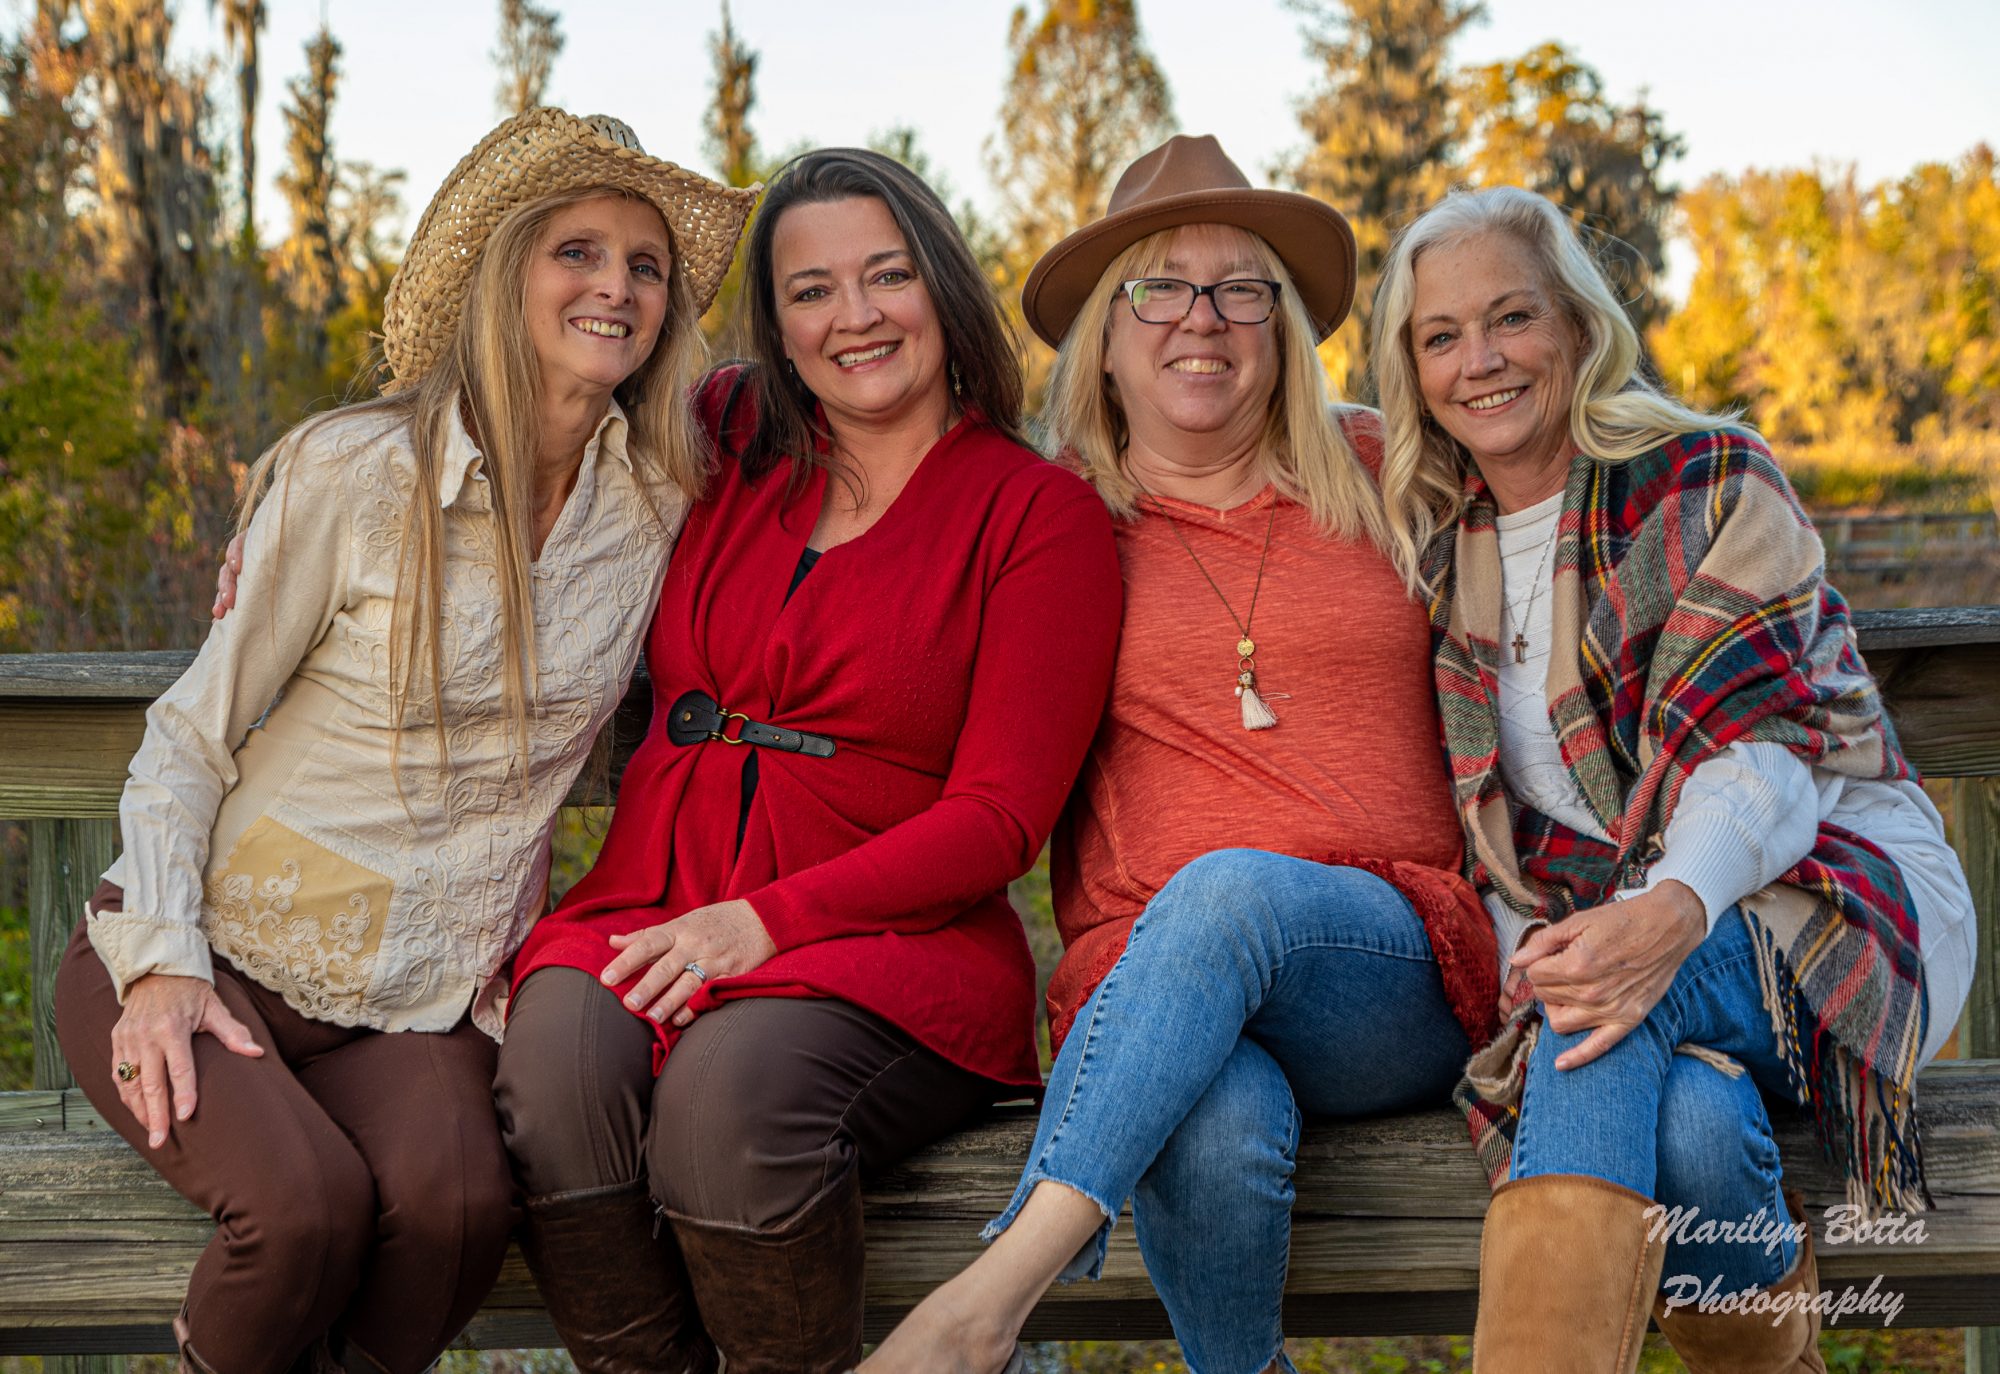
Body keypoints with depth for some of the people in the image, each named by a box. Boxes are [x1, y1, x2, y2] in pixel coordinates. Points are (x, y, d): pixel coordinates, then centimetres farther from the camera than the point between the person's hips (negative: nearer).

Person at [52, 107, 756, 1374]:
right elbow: (193, 735, -2)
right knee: (306, 1206, -31)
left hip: (422, 999, 3)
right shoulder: (352, 473, -8)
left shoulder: (662, 508, 1)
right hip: (221, 956, -2)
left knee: (456, 1201, -31)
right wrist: (162, 963, -15)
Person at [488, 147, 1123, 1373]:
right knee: (558, 1064, -31)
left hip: (888, 948, -3)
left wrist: (765, 921, -15)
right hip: (655, 913, 4)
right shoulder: (728, 445, 16)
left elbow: (999, 817, -4)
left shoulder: (1040, 511, 4)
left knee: (733, 1088, -36)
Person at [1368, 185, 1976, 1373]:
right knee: (1687, 1127, -37)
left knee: (1613, 1002, -39)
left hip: (1831, 887, -3)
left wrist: (1674, 908, -39)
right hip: (1611, 922, 3)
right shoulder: (1440, 548, 12)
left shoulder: (1711, 482, -2)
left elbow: (1759, 743, -17)